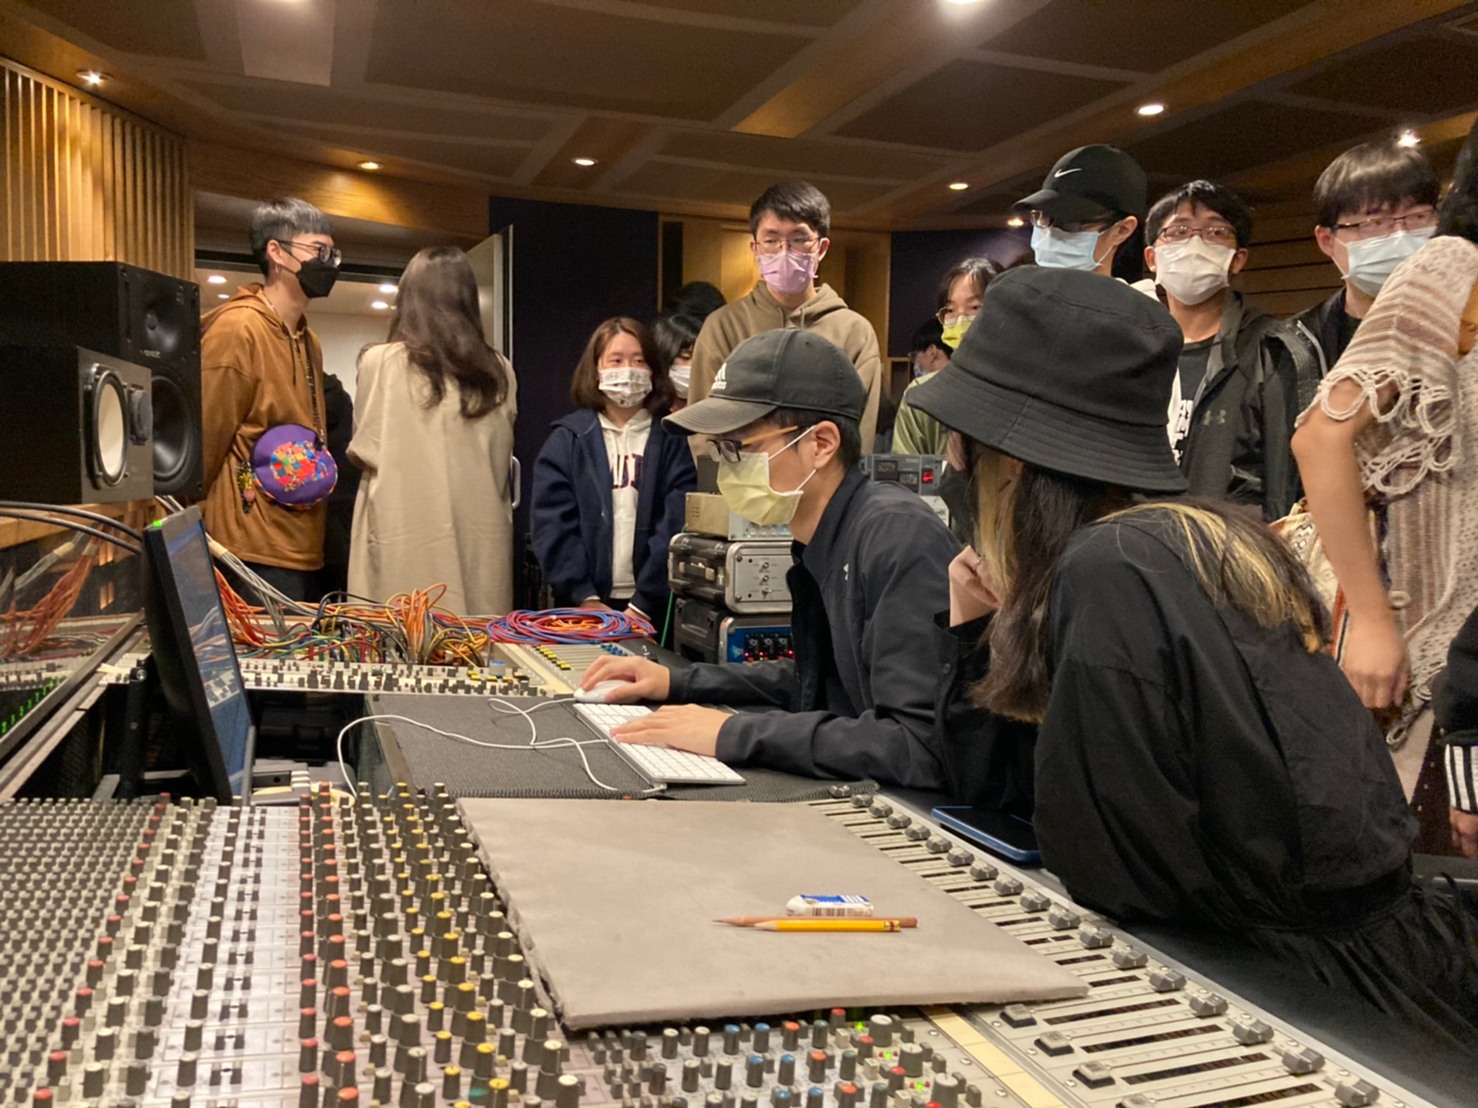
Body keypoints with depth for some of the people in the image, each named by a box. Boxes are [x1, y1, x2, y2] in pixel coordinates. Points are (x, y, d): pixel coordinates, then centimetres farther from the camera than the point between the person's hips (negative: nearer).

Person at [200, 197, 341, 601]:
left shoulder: (308, 341, 15)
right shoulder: (238, 328, -12)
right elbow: (204, 443, -12)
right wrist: (201, 541, -7)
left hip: (300, 548, 8)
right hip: (257, 552, -8)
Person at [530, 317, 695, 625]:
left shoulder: (673, 441, 3)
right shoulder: (566, 440, 6)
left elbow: (677, 524, -5)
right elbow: (553, 527, -1)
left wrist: (644, 603, -15)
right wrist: (585, 597, -12)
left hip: (655, 608, 0)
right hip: (583, 607, 1)